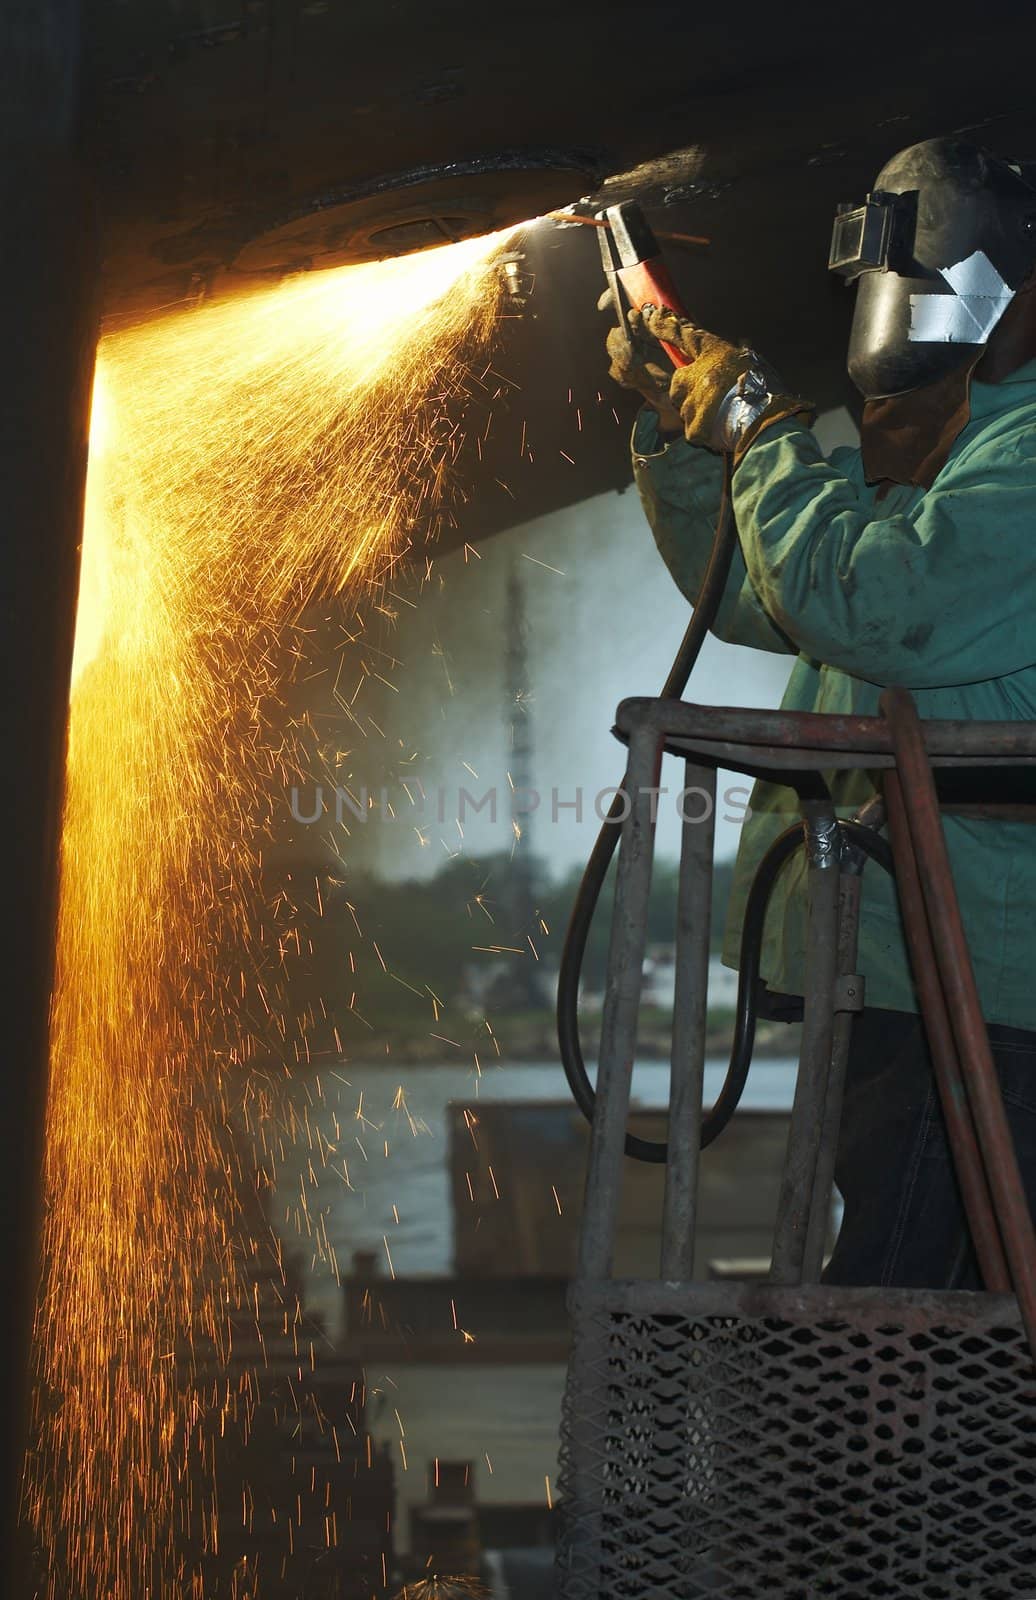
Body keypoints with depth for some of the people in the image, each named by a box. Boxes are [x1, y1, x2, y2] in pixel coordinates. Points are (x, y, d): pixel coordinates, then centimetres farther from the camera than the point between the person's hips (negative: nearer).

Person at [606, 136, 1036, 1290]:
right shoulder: (939, 443, 21)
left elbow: (878, 611, -25)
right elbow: (750, 599, 27)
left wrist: (762, 428, -12)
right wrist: (677, 428, 16)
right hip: (891, 962, 10)